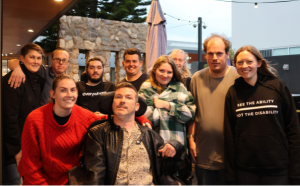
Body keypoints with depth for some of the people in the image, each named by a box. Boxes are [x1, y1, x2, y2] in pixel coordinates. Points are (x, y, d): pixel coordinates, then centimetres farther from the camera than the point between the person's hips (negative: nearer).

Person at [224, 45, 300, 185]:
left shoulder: (278, 87, -4)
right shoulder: (233, 92, 0)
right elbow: (229, 135, 2)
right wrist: (230, 173, 0)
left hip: (277, 169, -1)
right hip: (244, 169, 1)